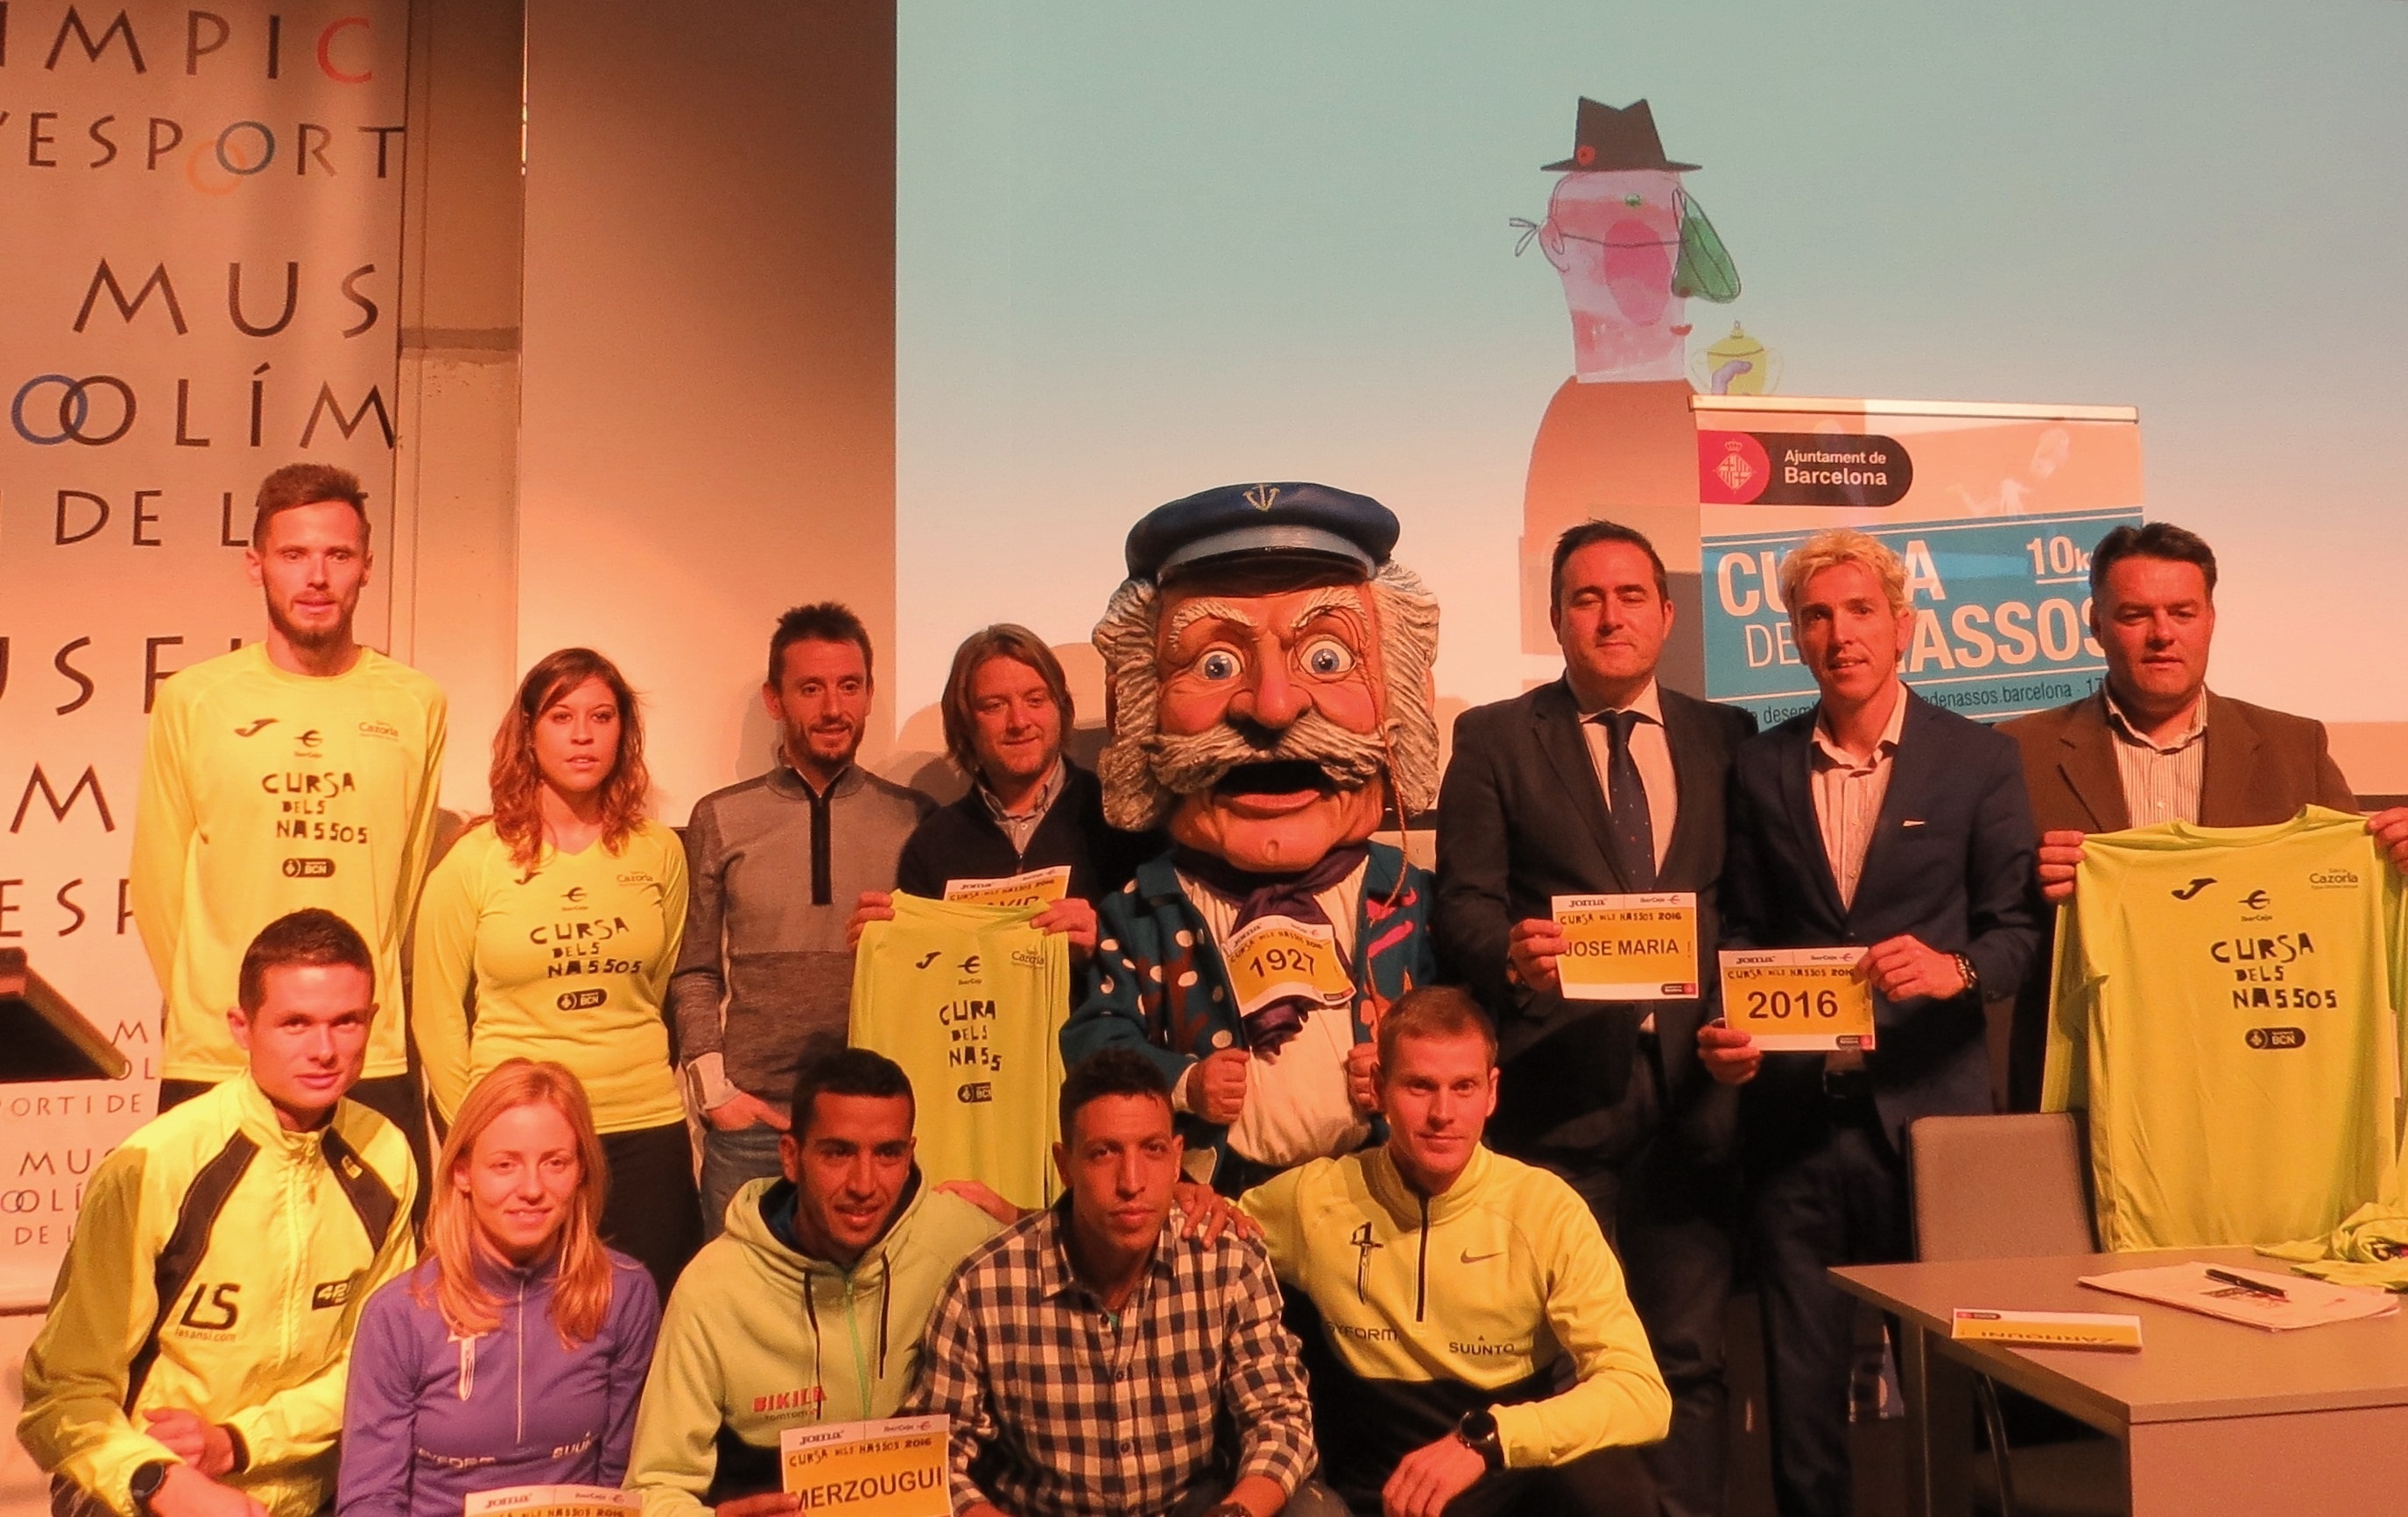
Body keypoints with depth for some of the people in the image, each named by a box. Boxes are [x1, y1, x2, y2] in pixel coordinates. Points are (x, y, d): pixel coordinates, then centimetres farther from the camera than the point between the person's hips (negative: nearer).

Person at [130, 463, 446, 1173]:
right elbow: (158, 880, 8)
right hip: (213, 1065, 0)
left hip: (375, 1066, 1)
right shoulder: (191, 700, 2)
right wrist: (211, 1008, 10)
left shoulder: (417, 704, 3)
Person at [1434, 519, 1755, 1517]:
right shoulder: (1494, 739, 5)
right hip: (1560, 1089, -2)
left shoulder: (1726, 738, 11)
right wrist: (1511, 953, -22)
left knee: (1690, 1353, 8)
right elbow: (1464, 901, -2)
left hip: (1693, 1085, 2)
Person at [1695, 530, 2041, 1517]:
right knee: (1801, 1382, 9)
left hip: (1927, 1106, -1)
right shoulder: (1759, 766, 8)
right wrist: (1725, 1035, -8)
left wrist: (1955, 969, -21)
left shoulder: (1979, 759, 3)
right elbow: (1740, 929, 9)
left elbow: (2019, 925, 0)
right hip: (1791, 1113, 2)